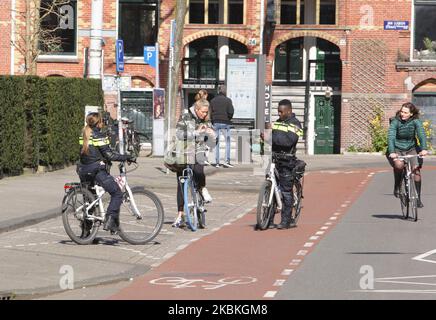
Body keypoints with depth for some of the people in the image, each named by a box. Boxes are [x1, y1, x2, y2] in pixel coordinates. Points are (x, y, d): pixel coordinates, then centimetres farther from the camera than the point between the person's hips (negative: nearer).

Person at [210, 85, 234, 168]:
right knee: (227, 142, 6)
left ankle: (217, 162, 6)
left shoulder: (213, 101, 4)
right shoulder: (228, 100, -5)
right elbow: (231, 112, -10)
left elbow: (210, 113, 1)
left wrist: (213, 122, 9)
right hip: (225, 123, -3)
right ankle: (227, 160, -5)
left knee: (216, 143, 8)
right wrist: (229, 118, 8)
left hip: (216, 123, 3)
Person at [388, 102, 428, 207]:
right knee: (399, 165, -32)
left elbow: (421, 134, -24)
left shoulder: (415, 122, -12)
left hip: (411, 149, 2)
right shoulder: (396, 122, -16)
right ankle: (397, 187, -7)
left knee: (416, 170, -14)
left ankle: (418, 198, -1)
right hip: (397, 149, -2)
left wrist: (423, 149, -41)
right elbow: (391, 136, -26)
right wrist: (391, 152, -42)